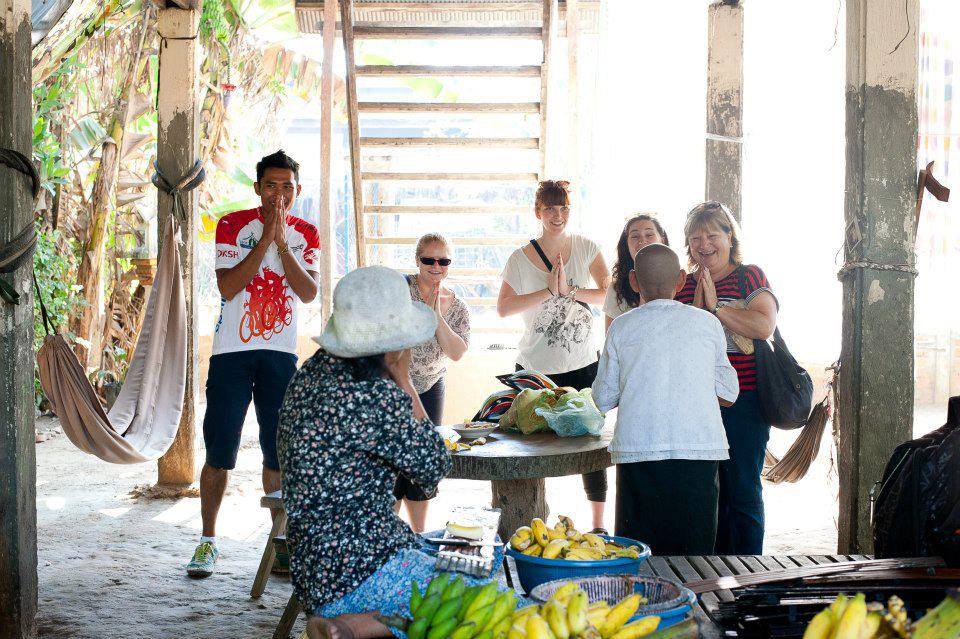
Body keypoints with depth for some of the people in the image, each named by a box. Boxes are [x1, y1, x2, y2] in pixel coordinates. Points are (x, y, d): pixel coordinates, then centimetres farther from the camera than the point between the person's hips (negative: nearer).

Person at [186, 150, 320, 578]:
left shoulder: (306, 234, 7)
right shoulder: (232, 225, -2)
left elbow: (309, 293, -7)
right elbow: (227, 287, -13)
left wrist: (281, 242, -15)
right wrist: (266, 238, -16)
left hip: (280, 353, 3)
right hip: (232, 351, -2)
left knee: (279, 451, 6)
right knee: (219, 454, 0)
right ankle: (208, 540, 12)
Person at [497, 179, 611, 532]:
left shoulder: (586, 248, 2)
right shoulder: (521, 258, -3)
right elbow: (503, 308, -9)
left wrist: (570, 291, -20)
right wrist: (549, 292, -18)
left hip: (584, 364, 1)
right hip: (536, 367, -1)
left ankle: (598, 526, 14)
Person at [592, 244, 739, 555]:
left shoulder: (622, 327, 5)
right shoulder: (707, 323, 7)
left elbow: (604, 400, 9)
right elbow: (729, 394, 13)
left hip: (638, 450, -1)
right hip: (698, 449, 1)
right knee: (695, 550, 7)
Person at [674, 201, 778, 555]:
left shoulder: (749, 276, 0)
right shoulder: (683, 284, 12)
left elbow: (764, 326, -15)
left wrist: (716, 306, -14)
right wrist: (697, 306, -9)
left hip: (742, 402, -4)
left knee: (742, 490, -1)